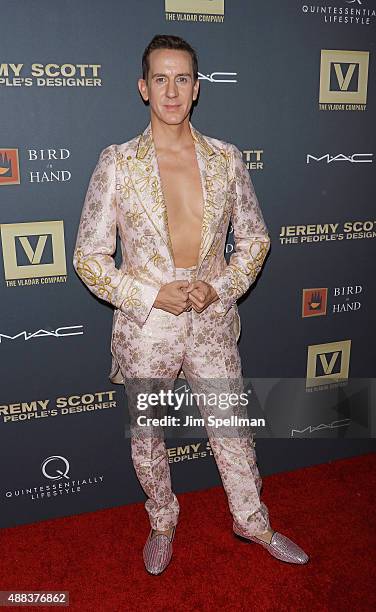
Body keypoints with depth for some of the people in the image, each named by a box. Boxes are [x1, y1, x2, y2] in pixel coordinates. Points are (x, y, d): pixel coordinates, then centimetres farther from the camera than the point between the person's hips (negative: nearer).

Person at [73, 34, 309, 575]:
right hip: (144, 327, -1)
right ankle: (162, 523, 44)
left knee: (232, 427, 16)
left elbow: (255, 238, 6)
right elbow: (88, 256, -7)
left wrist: (220, 287, -10)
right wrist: (152, 294, -16)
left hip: (213, 323, 2)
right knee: (146, 433, 17)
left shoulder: (226, 158, -1)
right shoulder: (117, 163, -8)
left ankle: (252, 521, 42)